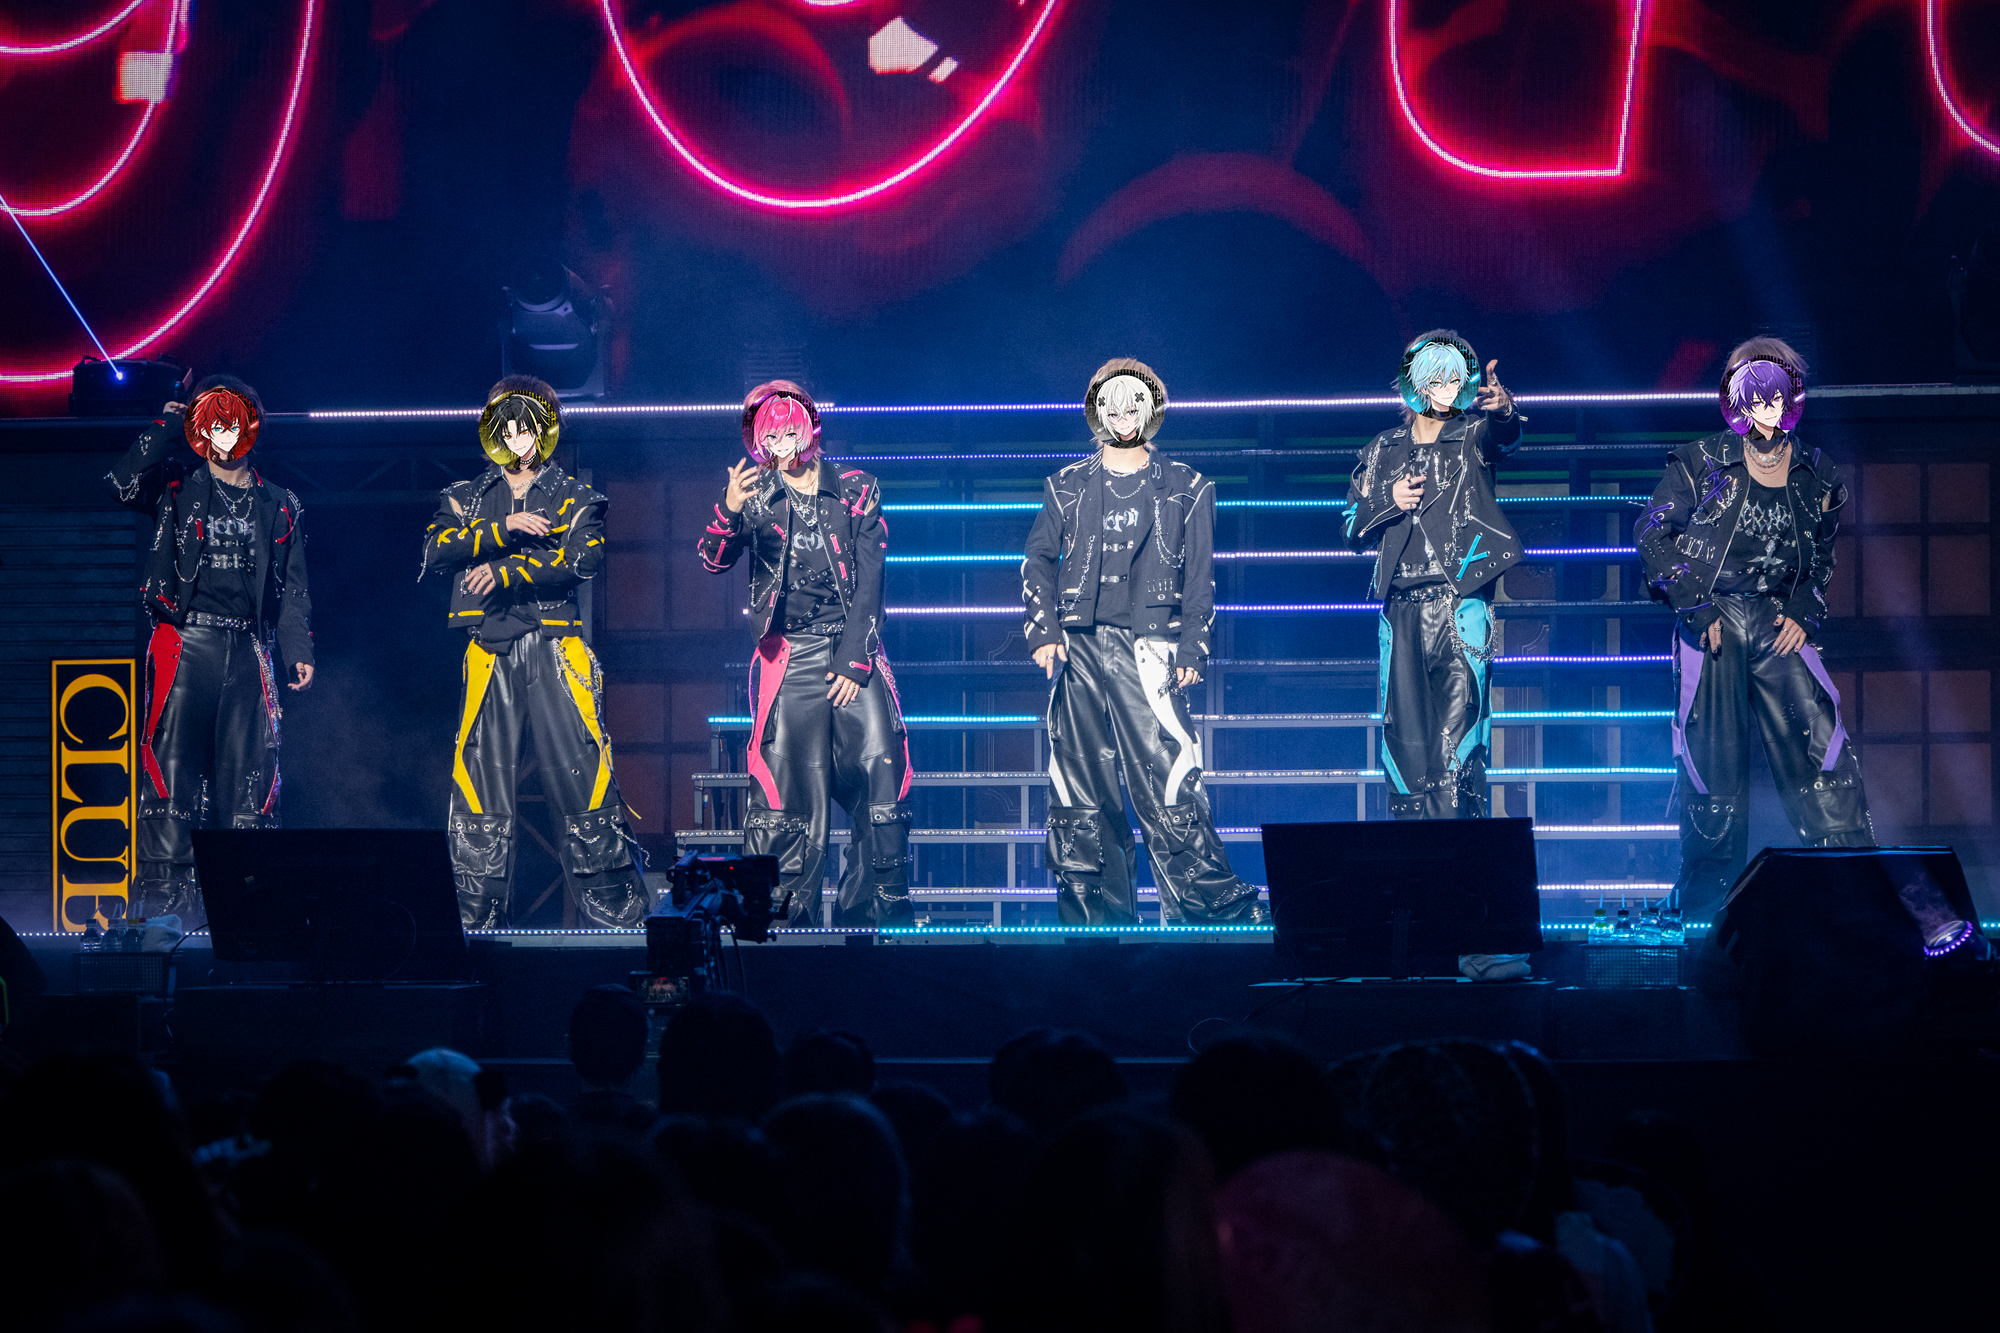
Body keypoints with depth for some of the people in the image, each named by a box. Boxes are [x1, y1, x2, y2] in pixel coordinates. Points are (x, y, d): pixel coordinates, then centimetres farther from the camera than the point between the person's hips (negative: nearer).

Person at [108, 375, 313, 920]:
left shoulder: (280, 507, 17)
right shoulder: (178, 486, 9)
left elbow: (293, 588, 17)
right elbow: (125, 483, -11)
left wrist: (298, 650, 4)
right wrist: (168, 423, -3)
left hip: (249, 652, 2)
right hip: (184, 645, -2)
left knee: (249, 776, -3)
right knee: (171, 770, -8)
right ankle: (162, 894, -8)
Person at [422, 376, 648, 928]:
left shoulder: (573, 497, 11)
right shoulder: (468, 497, 17)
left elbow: (583, 557, -8)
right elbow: (435, 551, -1)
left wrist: (505, 572, -14)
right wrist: (504, 528, -12)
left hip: (554, 648, -2)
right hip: (490, 650, 2)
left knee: (582, 771, -8)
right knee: (480, 777, -1)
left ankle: (617, 912, -4)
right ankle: (478, 917, 5)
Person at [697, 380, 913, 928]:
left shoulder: (857, 491, 9)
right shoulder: (754, 495, 9)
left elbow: (869, 581, 5)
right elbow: (714, 562, -3)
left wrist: (853, 660, -4)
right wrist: (729, 513, -24)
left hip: (854, 649, 0)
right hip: (789, 655, 0)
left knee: (880, 770, -10)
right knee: (788, 786, -7)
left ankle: (879, 910, -3)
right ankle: (787, 918, -3)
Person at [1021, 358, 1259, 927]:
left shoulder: (1184, 488, 11)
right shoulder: (1068, 486, 16)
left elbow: (1200, 576, 9)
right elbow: (1038, 561, 14)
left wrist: (1191, 650, -2)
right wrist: (1043, 632, 0)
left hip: (1148, 649, -3)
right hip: (1079, 650, 3)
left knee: (1167, 783, -13)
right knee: (1081, 792, 1)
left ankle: (1217, 910, -10)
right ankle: (1099, 920, 6)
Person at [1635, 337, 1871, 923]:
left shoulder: (1816, 477, 10)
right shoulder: (1704, 463, 0)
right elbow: (1652, 531, 0)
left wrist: (1804, 613, 5)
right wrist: (1694, 605, -6)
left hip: (1776, 626, 2)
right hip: (1711, 622, -2)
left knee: (1821, 746, -10)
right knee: (1713, 765, -1)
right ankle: (1704, 904, 12)